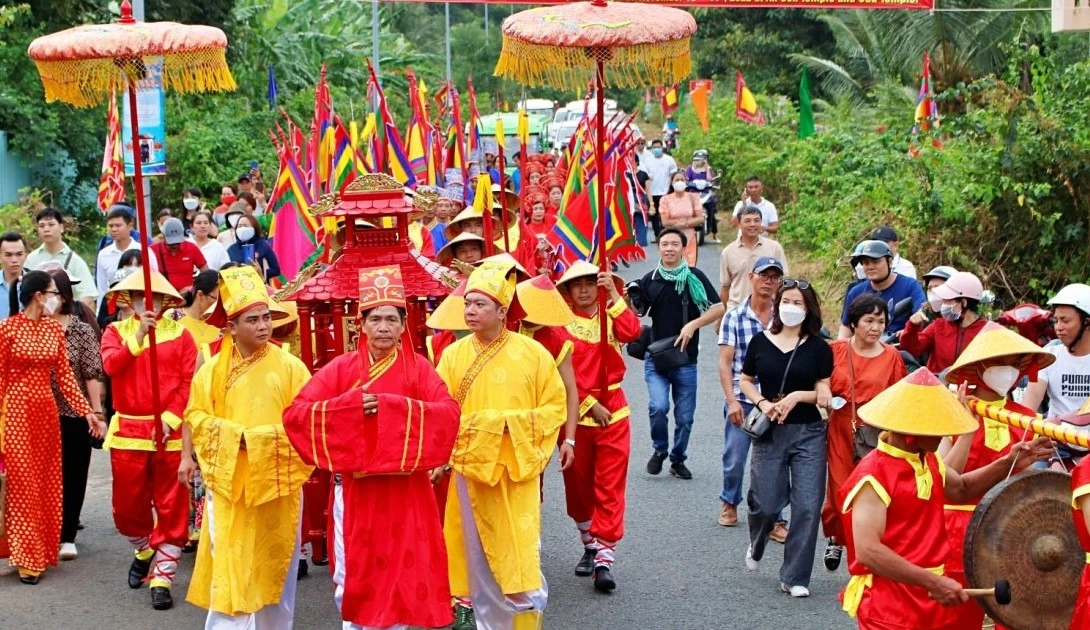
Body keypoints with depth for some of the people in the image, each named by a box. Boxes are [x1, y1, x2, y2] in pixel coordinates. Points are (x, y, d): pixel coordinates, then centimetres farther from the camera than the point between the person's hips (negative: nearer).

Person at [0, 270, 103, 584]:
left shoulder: (55, 329, 6)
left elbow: (65, 375, 4)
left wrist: (87, 411, -3)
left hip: (47, 410, 5)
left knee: (47, 483, 9)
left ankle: (41, 551, 20)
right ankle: (26, 558, 4)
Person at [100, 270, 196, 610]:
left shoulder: (180, 335, 3)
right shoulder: (116, 331, 6)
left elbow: (188, 383, -3)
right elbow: (111, 365, -13)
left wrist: (170, 418, -13)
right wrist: (139, 336, -20)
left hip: (169, 431, -1)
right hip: (128, 431, 1)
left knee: (171, 506, -1)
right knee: (127, 503, 10)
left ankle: (162, 576, 5)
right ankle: (143, 550, 38)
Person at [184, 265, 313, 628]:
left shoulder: (290, 367, -3)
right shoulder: (212, 370, 3)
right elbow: (196, 416, 1)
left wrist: (261, 437, -15)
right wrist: (235, 436, -13)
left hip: (275, 483, 0)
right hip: (228, 483, 0)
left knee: (274, 567, 10)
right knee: (228, 570, -4)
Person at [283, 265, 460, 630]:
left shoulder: (418, 368, 0)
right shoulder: (342, 368, 0)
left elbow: (450, 413, -15)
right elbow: (295, 413, -7)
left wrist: (393, 405, -23)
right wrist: (350, 404, -19)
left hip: (404, 490, 0)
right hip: (357, 488, 1)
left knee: (400, 573, 3)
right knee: (354, 578, 6)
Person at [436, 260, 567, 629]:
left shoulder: (533, 354, -3)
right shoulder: (453, 355, 1)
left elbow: (554, 408, 0)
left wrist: (513, 423, -12)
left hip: (516, 474, -2)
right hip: (470, 471, 2)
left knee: (520, 562, -5)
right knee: (480, 562, 9)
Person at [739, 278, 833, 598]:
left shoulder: (818, 347, 1)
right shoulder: (760, 341, 3)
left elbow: (824, 391, 1)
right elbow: (745, 381, 10)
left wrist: (797, 396, -16)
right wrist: (762, 403, -8)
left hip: (808, 433, 0)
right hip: (769, 433, 0)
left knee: (807, 506, -5)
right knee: (766, 504, 0)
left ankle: (795, 577, 7)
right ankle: (757, 544, 37)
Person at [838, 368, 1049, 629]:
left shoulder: (929, 461, 8)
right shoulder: (873, 475, -20)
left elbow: (961, 489, 29)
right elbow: (867, 551, -27)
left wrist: (1008, 463, 13)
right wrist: (933, 582, -29)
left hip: (934, 598, 8)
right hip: (888, 605, -8)